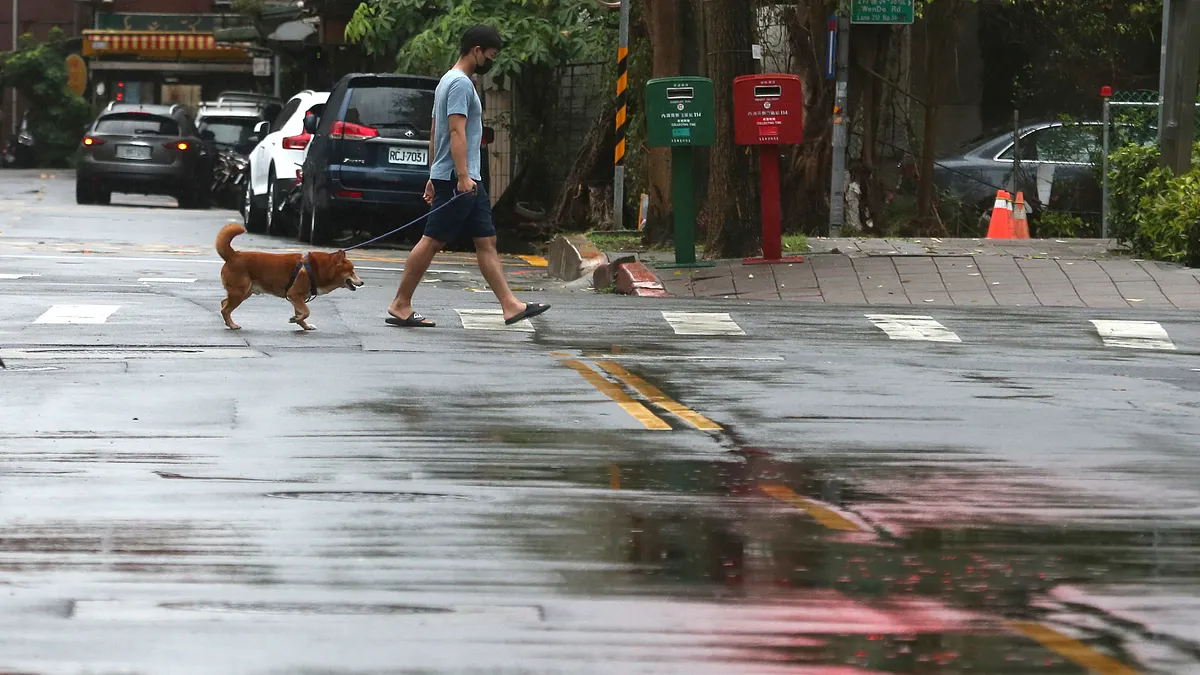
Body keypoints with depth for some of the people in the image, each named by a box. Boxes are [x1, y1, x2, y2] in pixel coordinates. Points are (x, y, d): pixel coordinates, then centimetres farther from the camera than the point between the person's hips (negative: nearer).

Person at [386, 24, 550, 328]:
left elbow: (435, 132, 22)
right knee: (432, 241, -6)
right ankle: (400, 305, -2)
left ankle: (511, 306, 3)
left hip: (467, 179, 11)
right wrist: (462, 176, -27)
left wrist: (434, 177, 24)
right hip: (457, 179, -11)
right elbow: (457, 131, -22)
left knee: (487, 241, 6)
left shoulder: (450, 81, 19)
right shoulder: (461, 84, -14)